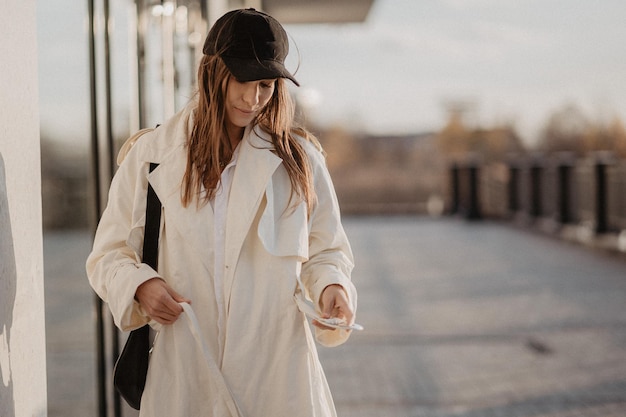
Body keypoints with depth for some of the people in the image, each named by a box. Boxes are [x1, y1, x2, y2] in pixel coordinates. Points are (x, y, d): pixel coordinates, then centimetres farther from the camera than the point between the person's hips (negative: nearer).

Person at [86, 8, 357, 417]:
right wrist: (140, 285, -15)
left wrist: (331, 288, -13)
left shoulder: (299, 157, 4)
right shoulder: (152, 154, 1)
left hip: (278, 371, 1)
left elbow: (325, 250, 9)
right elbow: (109, 253, 6)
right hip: (185, 373, 0)